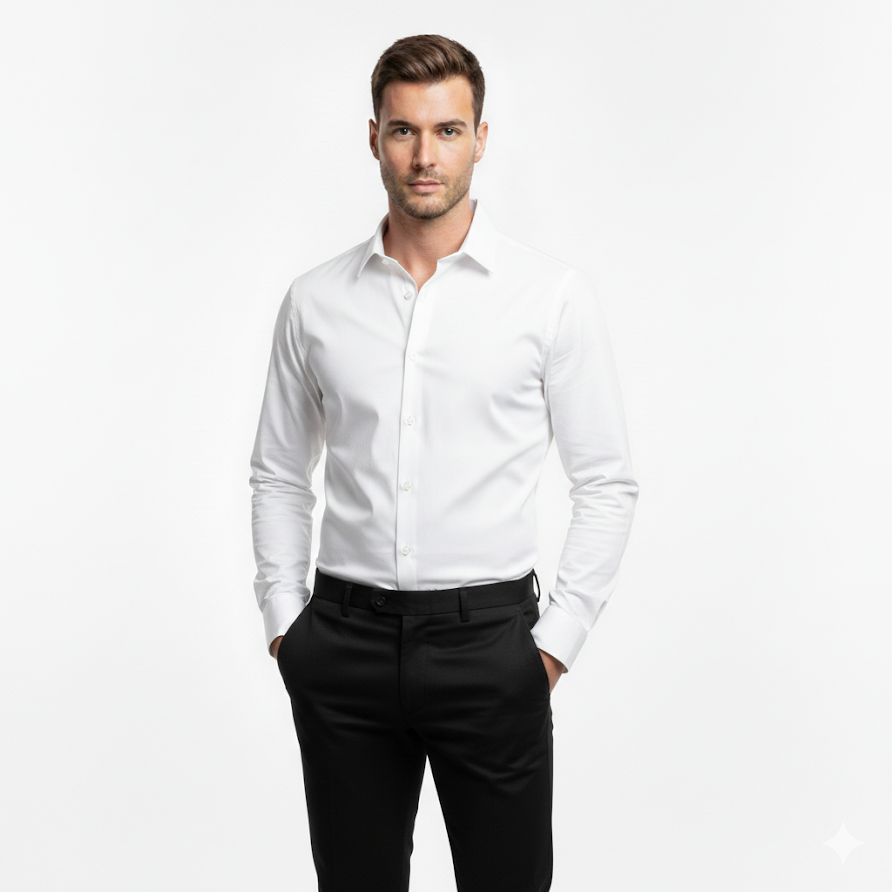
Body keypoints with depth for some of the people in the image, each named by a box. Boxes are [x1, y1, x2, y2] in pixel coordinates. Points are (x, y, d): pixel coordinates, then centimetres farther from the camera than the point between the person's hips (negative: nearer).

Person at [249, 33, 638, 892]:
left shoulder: (552, 295, -4)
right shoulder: (315, 300, 4)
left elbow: (607, 483, -1)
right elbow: (278, 473, 12)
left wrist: (557, 639, -6)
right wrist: (283, 620, 5)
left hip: (486, 637, -2)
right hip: (344, 642, 2)